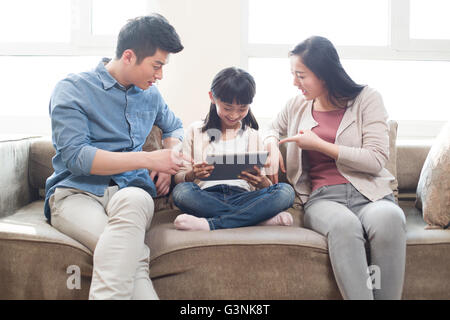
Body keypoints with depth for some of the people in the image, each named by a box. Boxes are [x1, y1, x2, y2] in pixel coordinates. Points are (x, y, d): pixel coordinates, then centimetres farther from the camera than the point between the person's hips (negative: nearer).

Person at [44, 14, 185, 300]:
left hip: (131, 192, 4)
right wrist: (149, 160, -14)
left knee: (133, 199, -38)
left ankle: (106, 294, -38)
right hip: (77, 193, -3)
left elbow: (174, 127, 36)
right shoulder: (73, 90, 0)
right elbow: (75, 156, -12)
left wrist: (168, 161, 12)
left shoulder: (150, 94, 18)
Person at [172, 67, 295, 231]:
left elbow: (266, 187, 11)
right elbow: (179, 177, 8)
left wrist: (261, 181, -14)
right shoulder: (196, 131, 13)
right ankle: (260, 218, -29)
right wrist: (192, 175, -16)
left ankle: (210, 224, -32)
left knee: (286, 191, -25)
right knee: (181, 191, -33)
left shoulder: (253, 135, 17)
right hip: (207, 196, -1)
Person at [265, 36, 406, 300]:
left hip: (370, 193, -1)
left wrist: (319, 144, -5)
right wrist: (273, 146, 9)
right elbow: (272, 130, 35)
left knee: (388, 218, -38)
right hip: (323, 197, 1)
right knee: (344, 223, -37)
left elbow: (376, 160, -3)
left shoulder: (367, 98, 5)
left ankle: (388, 296, -24)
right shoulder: (298, 106, 16)